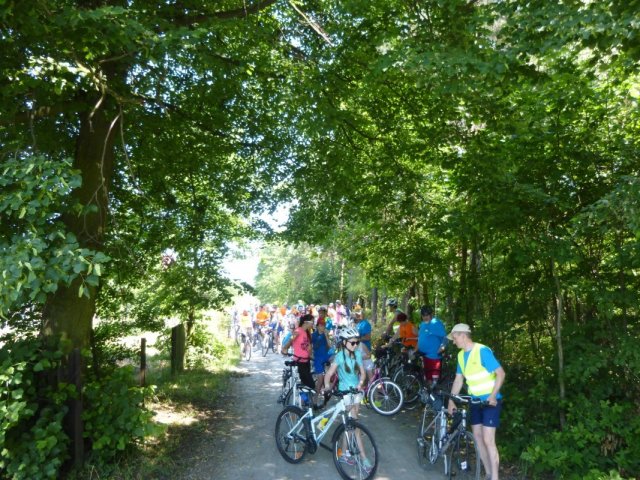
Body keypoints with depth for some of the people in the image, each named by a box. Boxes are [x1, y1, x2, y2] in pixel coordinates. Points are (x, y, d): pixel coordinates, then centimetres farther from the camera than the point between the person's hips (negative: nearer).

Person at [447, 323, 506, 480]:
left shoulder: (482, 351, -19)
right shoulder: (461, 355, 5)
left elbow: (501, 373, -20)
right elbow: (458, 380, 9)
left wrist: (493, 395, -27)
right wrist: (451, 401, 5)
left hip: (490, 401, -7)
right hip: (475, 401, 8)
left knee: (488, 440, -9)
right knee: (477, 437, 10)